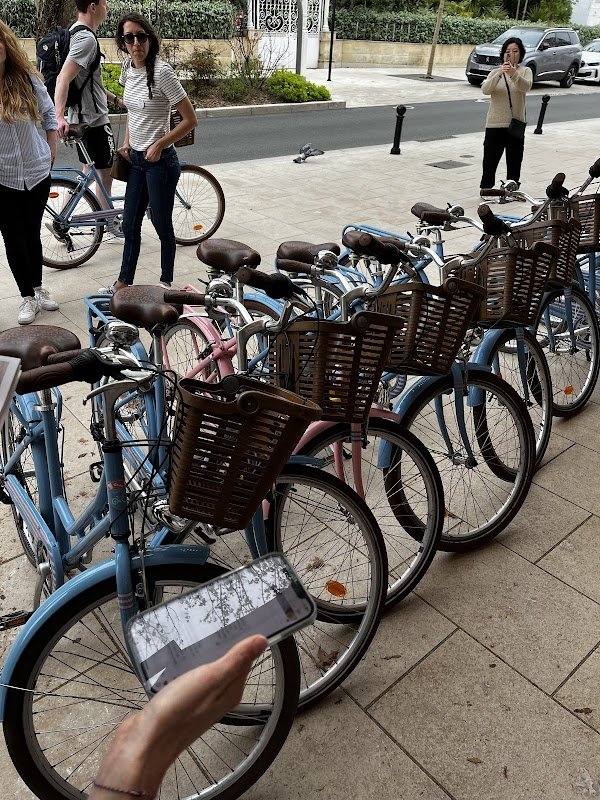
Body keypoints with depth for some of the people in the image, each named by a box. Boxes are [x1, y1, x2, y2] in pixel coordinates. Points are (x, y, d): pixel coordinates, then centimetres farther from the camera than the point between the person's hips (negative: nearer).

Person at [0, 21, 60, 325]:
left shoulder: (27, 79, -5)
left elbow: (48, 112, 10)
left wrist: (51, 150, 8)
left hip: (36, 172, 1)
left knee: (32, 234, 14)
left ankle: (39, 288, 32)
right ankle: (27, 297, 20)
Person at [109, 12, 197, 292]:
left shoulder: (161, 72, -17)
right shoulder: (128, 68, 5)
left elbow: (190, 120, -16)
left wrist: (159, 145, -16)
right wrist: (127, 141, 10)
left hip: (160, 161, -7)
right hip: (135, 159, 7)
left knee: (162, 226, 5)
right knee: (130, 225, 13)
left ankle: (166, 282, 23)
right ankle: (124, 281, 27)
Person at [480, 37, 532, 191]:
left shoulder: (525, 71, 4)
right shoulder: (495, 72, 7)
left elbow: (526, 86, -18)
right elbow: (485, 90, -13)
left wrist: (514, 74, -37)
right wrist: (499, 74, -30)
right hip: (495, 125, 0)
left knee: (514, 167, 7)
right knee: (489, 165, 1)